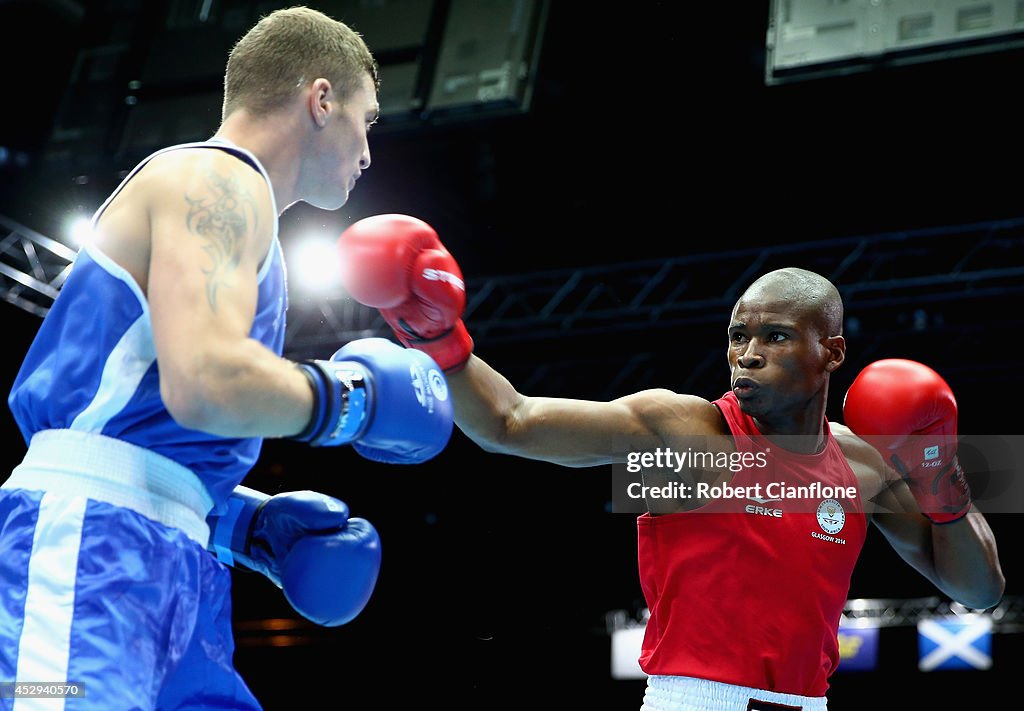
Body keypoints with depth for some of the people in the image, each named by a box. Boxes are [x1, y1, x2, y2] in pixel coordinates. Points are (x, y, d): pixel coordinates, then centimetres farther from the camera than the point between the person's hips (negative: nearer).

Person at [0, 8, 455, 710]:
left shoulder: (229, 200, 26)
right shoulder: (219, 178, -4)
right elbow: (202, 381, -22)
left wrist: (253, 521, 15)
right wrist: (354, 396, -6)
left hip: (173, 566, 10)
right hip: (91, 542, -10)